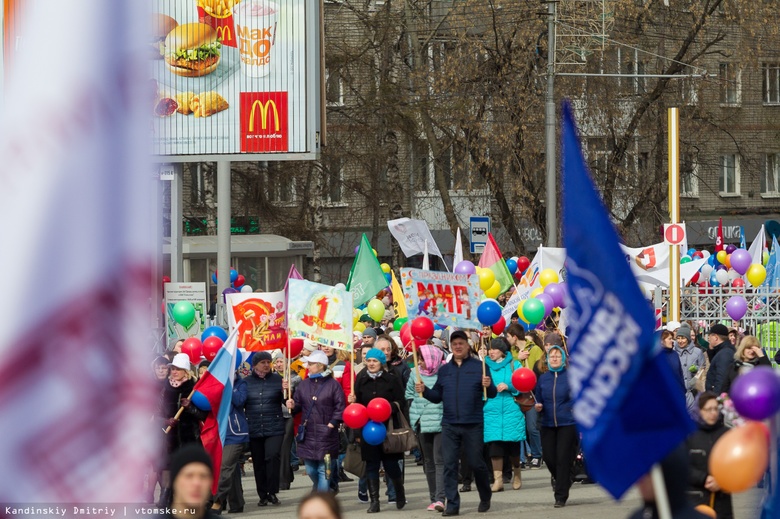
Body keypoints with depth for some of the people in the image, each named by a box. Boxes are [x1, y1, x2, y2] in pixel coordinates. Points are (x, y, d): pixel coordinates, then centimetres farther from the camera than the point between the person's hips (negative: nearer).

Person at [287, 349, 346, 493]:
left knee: (324, 471, -3)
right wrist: (292, 406, -8)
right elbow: (298, 405, 14)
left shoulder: (333, 385, -5)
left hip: (326, 436, -5)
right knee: (310, 470, 12)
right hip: (307, 434, 5)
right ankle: (318, 486, 40)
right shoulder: (304, 385, 10)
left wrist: (332, 423, -14)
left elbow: (340, 407, -6)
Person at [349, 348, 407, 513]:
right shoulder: (361, 380, 9)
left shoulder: (392, 379, 1)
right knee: (371, 464, 0)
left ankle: (400, 492, 27)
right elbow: (358, 404, 14)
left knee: (390, 463, -1)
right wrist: (353, 402, -7)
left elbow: (401, 403, -1)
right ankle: (374, 501, 4)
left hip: (388, 427, -2)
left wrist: (391, 406, -19)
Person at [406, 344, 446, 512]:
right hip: (422, 423, 5)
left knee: (439, 460, -11)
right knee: (428, 462, 8)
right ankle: (433, 498, 13)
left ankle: (440, 498, -17)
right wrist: (414, 413, 10)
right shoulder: (415, 374, 7)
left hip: (441, 423, -5)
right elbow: (409, 394, 18)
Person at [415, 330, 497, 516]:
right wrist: (424, 391, -5)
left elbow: (492, 394, -2)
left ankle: (485, 498, 25)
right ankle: (452, 504, 2)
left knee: (476, 463, 4)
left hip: (473, 424, -3)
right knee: (449, 465, -1)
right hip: (449, 425, 3)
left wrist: (489, 386, -23)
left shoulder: (479, 366, 1)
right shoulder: (444, 370, 12)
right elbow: (437, 396, 13)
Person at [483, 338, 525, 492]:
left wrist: (508, 386, -14)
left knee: (513, 445, 3)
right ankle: (498, 479, -3)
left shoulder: (513, 365, 4)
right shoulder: (485, 366, 9)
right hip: (491, 410, 1)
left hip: (511, 410, -1)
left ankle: (517, 475, 26)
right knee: (494, 444, -7)